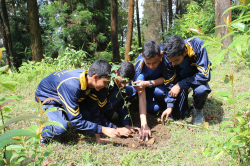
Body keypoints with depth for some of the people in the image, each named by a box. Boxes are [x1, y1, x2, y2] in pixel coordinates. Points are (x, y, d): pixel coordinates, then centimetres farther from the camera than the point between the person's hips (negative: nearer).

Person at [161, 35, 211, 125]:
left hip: (196, 77, -1)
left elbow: (204, 75, -32)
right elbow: (169, 83, -15)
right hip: (180, 77, 2)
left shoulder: (197, 46, -34)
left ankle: (198, 110, -2)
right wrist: (169, 106, -20)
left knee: (201, 90, -38)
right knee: (176, 115, -7)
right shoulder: (167, 57, -26)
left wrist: (180, 85, -36)